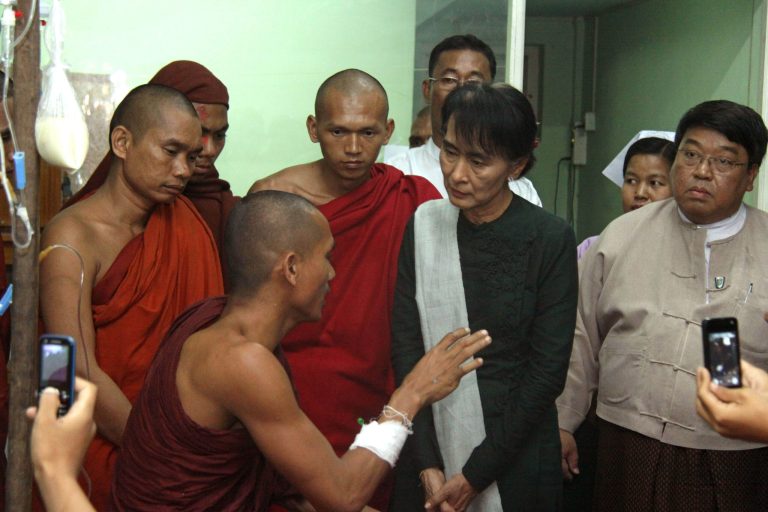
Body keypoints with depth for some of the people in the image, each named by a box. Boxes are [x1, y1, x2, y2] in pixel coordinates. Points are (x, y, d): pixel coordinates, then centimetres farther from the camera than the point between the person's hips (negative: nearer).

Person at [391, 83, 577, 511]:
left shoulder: (550, 240, -11)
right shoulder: (424, 227, -2)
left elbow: (547, 371, -11)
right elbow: (406, 346, -3)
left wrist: (475, 474, -10)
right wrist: (427, 464, -10)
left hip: (514, 455, -2)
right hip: (428, 451, 3)